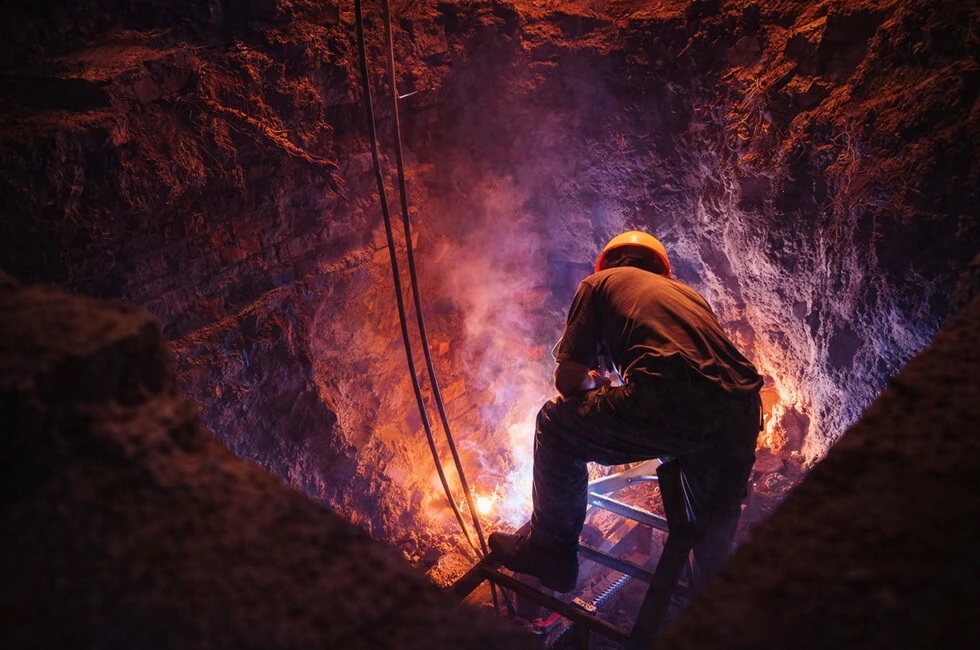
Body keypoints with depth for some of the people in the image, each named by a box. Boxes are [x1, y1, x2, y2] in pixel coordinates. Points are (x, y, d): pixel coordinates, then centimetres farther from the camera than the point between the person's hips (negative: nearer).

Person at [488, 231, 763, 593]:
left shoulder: (600, 282, 20)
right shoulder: (686, 292, 35)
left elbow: (568, 381, 12)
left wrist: (594, 385, 36)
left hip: (670, 406, -6)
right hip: (740, 414, 6)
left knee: (556, 426, 17)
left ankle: (550, 555, 26)